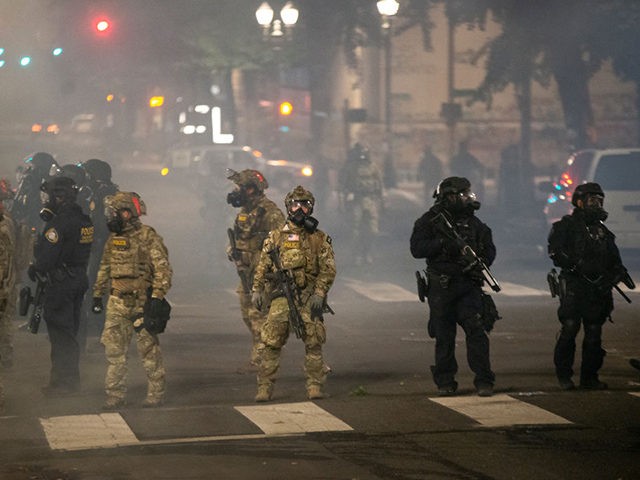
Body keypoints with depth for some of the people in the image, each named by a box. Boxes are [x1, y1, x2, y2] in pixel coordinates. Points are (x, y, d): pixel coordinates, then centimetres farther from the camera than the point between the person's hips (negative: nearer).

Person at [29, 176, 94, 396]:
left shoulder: (59, 223, -19)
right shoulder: (84, 220, 8)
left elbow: (46, 255, -20)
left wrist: (34, 269, 0)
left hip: (60, 281, -9)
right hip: (80, 278, 9)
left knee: (60, 332, -2)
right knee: (71, 331, 16)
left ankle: (62, 382, 0)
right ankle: (72, 378, 22)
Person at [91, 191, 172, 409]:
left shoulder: (148, 237, -10)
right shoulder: (113, 239, 13)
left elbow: (163, 269, -14)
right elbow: (105, 269, 23)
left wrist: (157, 297, -20)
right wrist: (97, 294, 20)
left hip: (142, 302, -6)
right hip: (117, 303, 6)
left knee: (149, 349, 1)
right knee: (113, 347, 2)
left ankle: (156, 393, 11)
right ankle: (115, 394, 8)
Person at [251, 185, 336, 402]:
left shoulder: (319, 238, 7)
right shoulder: (276, 236, 10)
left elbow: (328, 269, 2)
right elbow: (262, 265, 12)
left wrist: (319, 293, -9)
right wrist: (256, 290, 2)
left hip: (309, 298, 0)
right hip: (281, 296, 0)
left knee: (313, 344, -2)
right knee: (272, 343, -6)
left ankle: (315, 386, 5)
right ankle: (265, 388, -2)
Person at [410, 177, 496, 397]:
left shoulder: (472, 222, 11)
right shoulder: (428, 221, 1)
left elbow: (489, 249, 14)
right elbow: (417, 249, -10)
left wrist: (479, 264, -6)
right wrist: (443, 242, -21)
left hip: (468, 285, 2)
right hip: (441, 287, -2)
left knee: (475, 329, -9)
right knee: (444, 336, 3)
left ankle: (484, 381, -8)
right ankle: (445, 382, 14)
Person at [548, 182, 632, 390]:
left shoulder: (602, 230, 20)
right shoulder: (566, 225, 2)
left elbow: (614, 260, 21)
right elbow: (555, 252, -9)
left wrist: (617, 272, 1)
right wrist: (575, 264, -20)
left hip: (597, 288, 5)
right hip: (573, 285, -5)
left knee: (594, 332, 4)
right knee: (570, 328, -12)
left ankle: (590, 376, 11)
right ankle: (563, 375, -3)